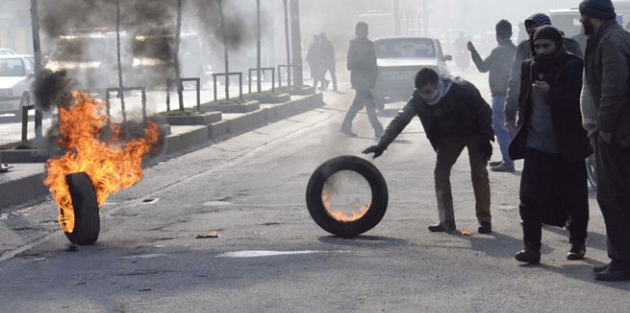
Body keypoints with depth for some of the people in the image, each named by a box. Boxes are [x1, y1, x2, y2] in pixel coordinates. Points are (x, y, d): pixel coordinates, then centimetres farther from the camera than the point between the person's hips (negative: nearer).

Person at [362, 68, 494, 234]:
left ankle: (484, 220, -7)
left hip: (473, 132, -4)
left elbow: (484, 111, -22)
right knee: (440, 172, -7)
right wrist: (382, 144, -27)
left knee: (479, 173, -12)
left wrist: (486, 139, -23)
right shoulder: (419, 99, -23)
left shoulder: (463, 89, -34)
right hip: (449, 136, 4)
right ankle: (446, 220, -2)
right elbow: (401, 119, -20)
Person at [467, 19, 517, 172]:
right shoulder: (515, 50, 9)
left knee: (500, 128, -7)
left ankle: (508, 163, -10)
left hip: (501, 95, -9)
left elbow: (483, 67, -5)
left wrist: (473, 51, 5)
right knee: (508, 128, 17)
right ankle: (507, 159, 23)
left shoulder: (499, 51, -15)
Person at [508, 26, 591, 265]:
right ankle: (531, 247, -6)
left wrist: (550, 93, -26)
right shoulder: (529, 67, 8)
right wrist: (522, 125, 10)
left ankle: (578, 243, 25)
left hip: (567, 147, -3)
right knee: (529, 197, -7)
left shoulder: (573, 67, -8)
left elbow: (580, 101, -16)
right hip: (535, 146, 4)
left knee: (575, 199, 8)